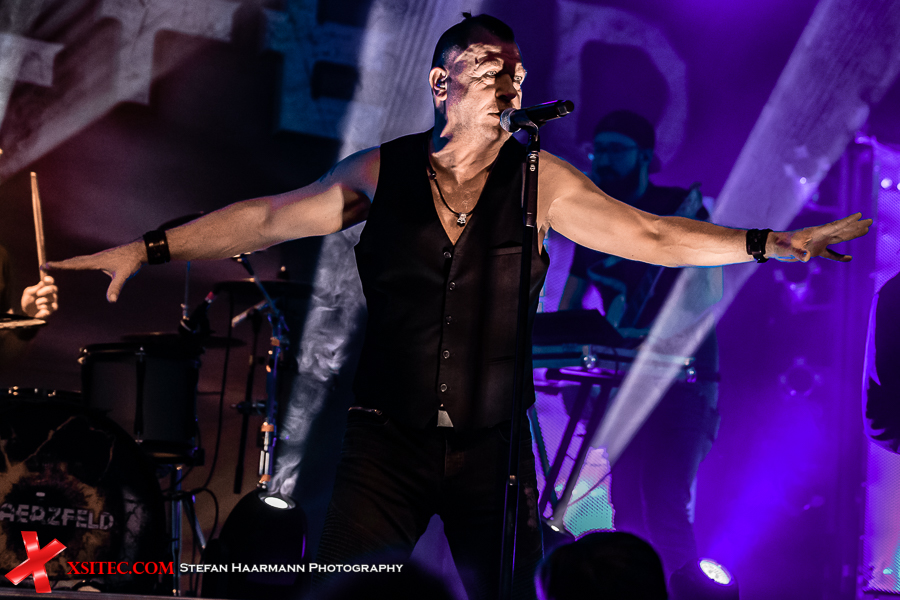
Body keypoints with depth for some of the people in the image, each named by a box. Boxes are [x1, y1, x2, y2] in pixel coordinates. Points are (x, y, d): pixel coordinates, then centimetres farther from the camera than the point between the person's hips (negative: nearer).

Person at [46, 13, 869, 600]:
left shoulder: (541, 182, 2)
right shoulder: (383, 172, 3)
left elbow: (652, 236, -1)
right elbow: (266, 219, 6)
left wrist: (768, 244, -10)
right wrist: (146, 249, 3)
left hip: (492, 447, 1)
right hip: (388, 437, 0)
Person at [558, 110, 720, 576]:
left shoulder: (680, 208, -4)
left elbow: (707, 294, -14)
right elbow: (568, 304, 12)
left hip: (680, 377, -6)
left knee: (665, 503, -16)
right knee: (628, 506, 4)